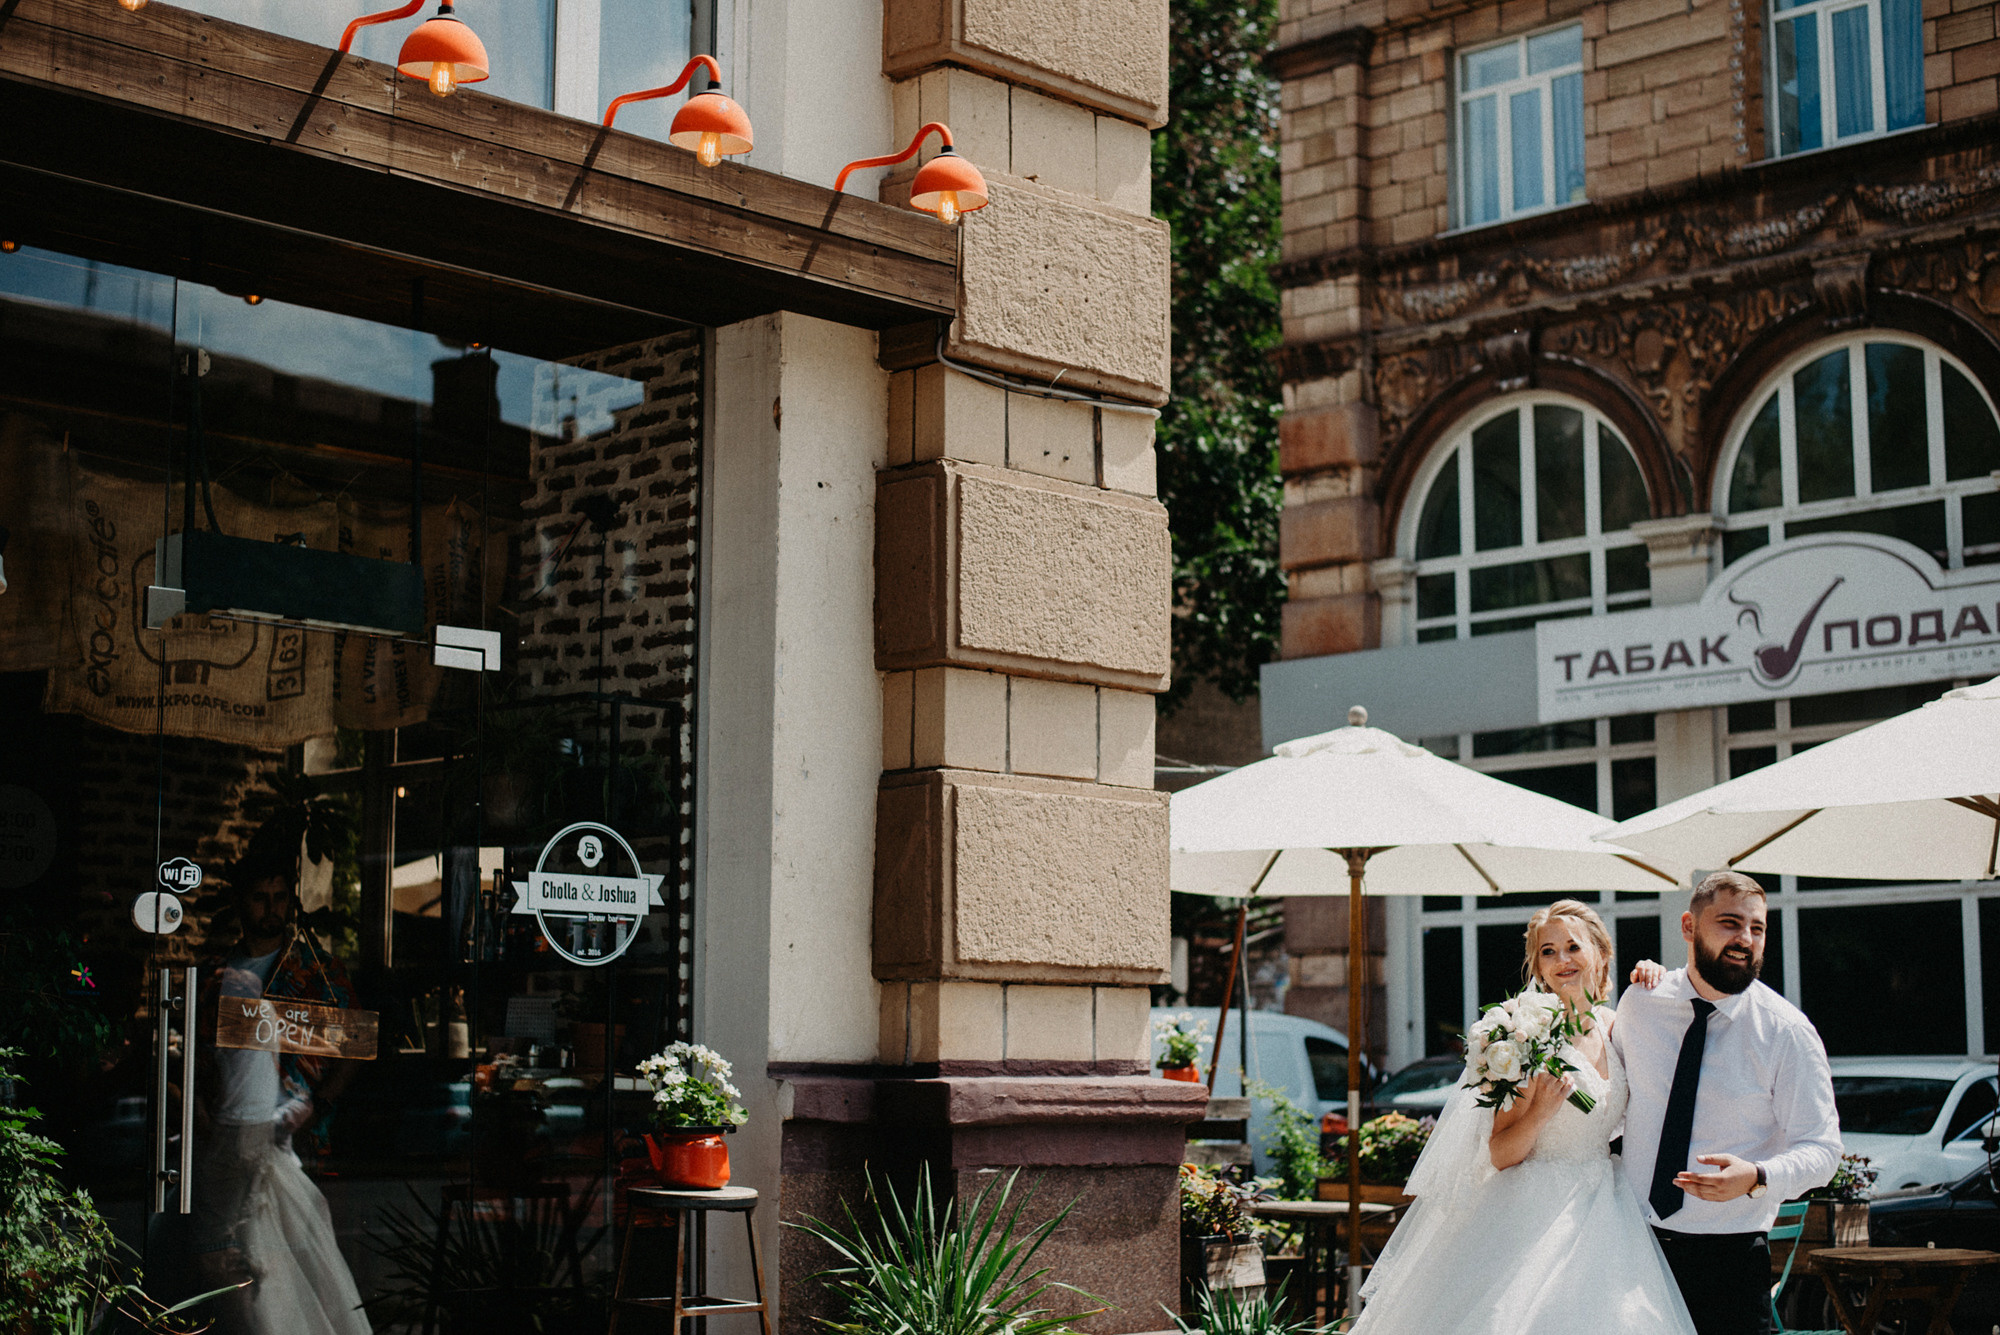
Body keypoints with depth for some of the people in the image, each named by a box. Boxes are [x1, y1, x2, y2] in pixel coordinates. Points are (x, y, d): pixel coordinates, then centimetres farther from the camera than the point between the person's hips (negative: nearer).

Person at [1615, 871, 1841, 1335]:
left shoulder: (1788, 1032, -8)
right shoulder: (1640, 1003, 1)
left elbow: (1821, 1149, -9)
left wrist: (1756, 1177, -27)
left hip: (1730, 1258, -2)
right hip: (1634, 1244, 3)